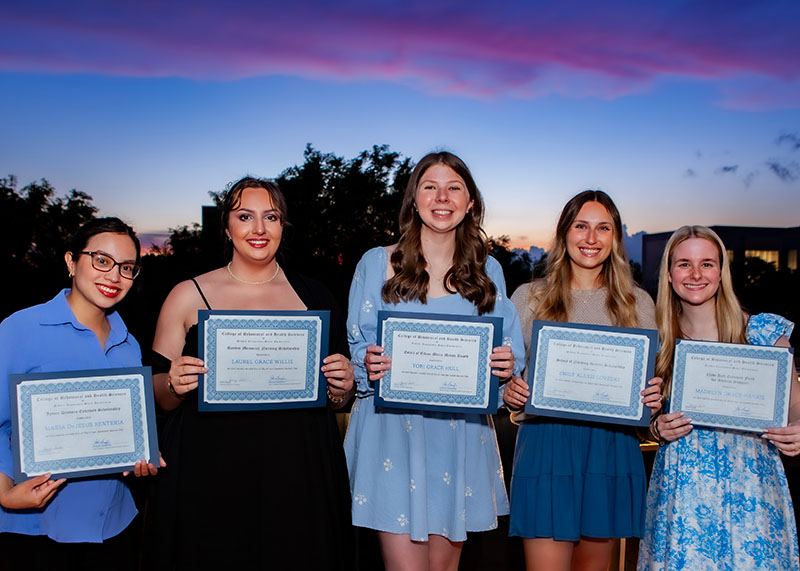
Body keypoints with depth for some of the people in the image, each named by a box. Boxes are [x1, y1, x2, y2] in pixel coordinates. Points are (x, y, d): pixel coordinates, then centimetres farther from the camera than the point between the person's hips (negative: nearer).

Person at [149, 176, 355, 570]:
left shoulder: (313, 295, 7)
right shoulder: (189, 295, 3)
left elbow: (335, 401, 14)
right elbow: (160, 397, 6)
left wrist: (343, 386, -8)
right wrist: (174, 385, -14)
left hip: (300, 478, 1)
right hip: (209, 479, -1)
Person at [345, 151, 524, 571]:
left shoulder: (488, 270, 8)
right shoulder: (377, 264, 2)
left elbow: (505, 351, 12)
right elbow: (357, 349, 4)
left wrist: (505, 367, -9)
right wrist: (369, 365, -16)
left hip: (461, 433, 3)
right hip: (393, 430, -2)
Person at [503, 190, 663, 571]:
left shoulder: (638, 303, 10)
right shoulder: (528, 297, 5)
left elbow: (652, 379, 16)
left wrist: (652, 399, -6)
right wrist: (509, 393, -14)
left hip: (613, 450, 2)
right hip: (545, 444, -2)